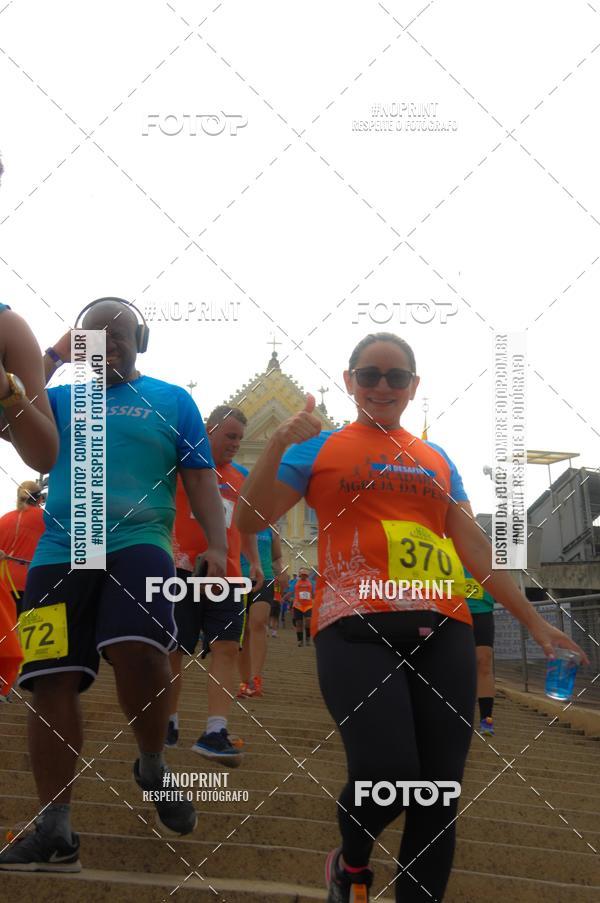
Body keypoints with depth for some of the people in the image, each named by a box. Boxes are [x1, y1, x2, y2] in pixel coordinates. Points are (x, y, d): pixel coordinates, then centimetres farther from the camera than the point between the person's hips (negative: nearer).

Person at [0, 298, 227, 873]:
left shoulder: (171, 400, 13)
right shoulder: (61, 398, 19)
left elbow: (199, 479, 9)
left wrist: (217, 546, -4)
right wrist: (51, 358, 5)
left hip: (137, 544, -3)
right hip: (60, 551, 3)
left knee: (138, 650, -29)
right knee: (51, 682, -4)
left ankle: (152, 767, 0)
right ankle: (54, 830, 5)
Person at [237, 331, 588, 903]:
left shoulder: (437, 459, 22)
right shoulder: (319, 449, 12)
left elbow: (474, 547, 24)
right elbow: (250, 519, 4)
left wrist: (532, 621, 21)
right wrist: (279, 443, -9)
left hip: (442, 630, 4)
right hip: (356, 629, -4)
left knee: (439, 795, -3)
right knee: (386, 775, -22)